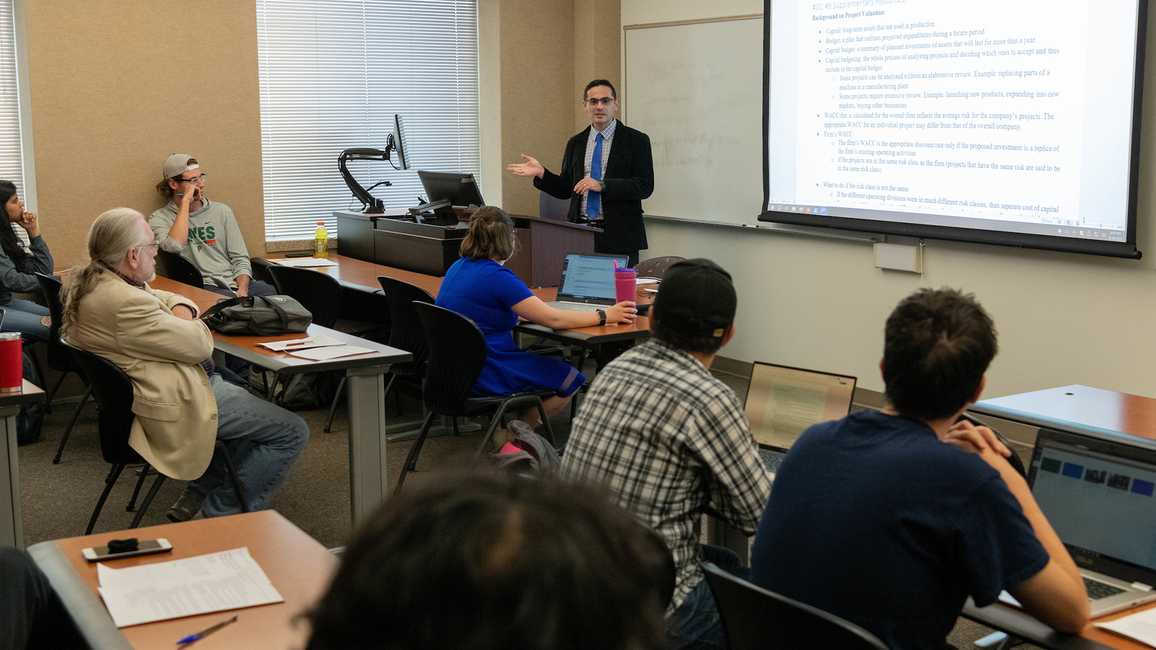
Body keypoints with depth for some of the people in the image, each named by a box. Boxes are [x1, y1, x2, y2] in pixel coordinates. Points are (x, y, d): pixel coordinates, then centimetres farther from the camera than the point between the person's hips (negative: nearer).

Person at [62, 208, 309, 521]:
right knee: (292, 432, -7)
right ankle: (220, 519, 3)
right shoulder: (125, 303, -29)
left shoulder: (86, 282, 5)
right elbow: (200, 343, -23)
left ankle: (196, 498, 27)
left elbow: (165, 298, 16)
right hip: (174, 407, -11)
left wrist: (180, 310, -8)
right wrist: (186, 324, -1)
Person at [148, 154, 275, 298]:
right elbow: (174, 247, -15)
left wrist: (242, 288, -7)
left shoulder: (222, 211, 19)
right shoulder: (159, 218, 8)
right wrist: (185, 201, -7)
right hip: (202, 287, -5)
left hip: (236, 281, 5)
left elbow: (240, 258, 14)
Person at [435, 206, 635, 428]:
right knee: (571, 379, 0)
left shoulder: (458, 267, 6)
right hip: (482, 376, -10)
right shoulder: (497, 278, -21)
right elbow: (554, 319, -20)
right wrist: (605, 316, -11)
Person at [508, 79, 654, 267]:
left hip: (619, 237, -3)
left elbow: (645, 186, -9)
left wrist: (602, 185, -17)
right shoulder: (575, 144, 15)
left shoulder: (637, 140, 0)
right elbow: (566, 189, 16)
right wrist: (541, 173, -1)